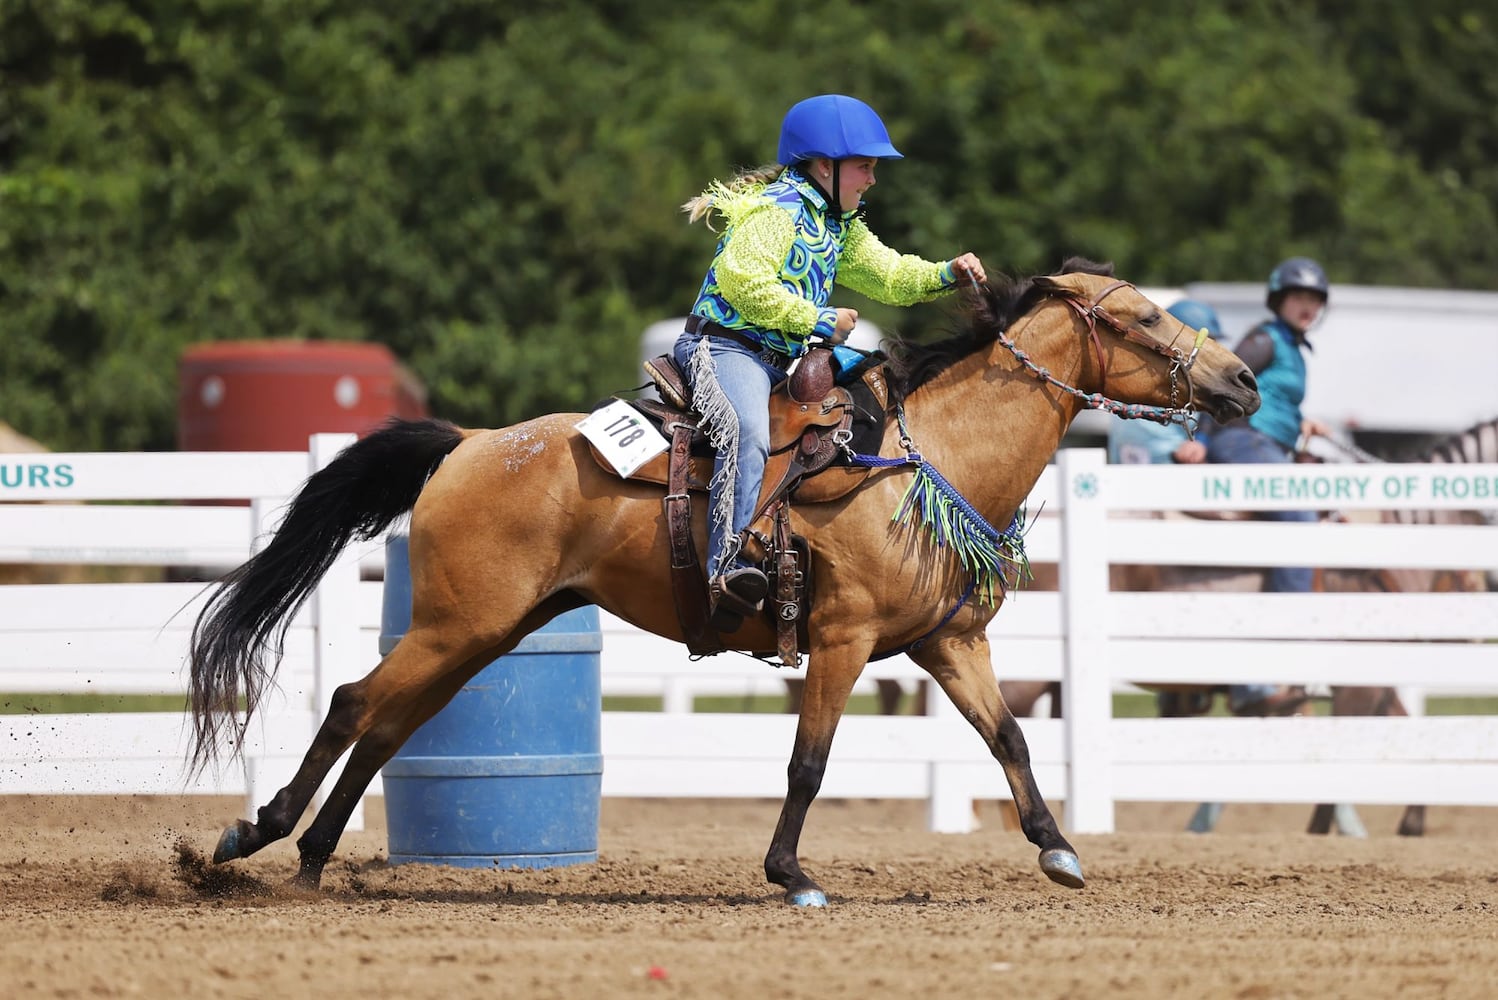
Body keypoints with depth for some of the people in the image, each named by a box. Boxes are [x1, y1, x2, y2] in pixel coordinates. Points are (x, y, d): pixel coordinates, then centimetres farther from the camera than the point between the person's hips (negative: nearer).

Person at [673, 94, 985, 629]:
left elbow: (887, 276, 22)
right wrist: (818, 320, -19)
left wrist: (946, 275, 3)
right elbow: (741, 279, -23)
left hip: (785, 361, 10)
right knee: (748, 435, -35)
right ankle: (728, 569, -47)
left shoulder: (841, 226, 20)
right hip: (726, 348, -10)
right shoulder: (777, 208, -11)